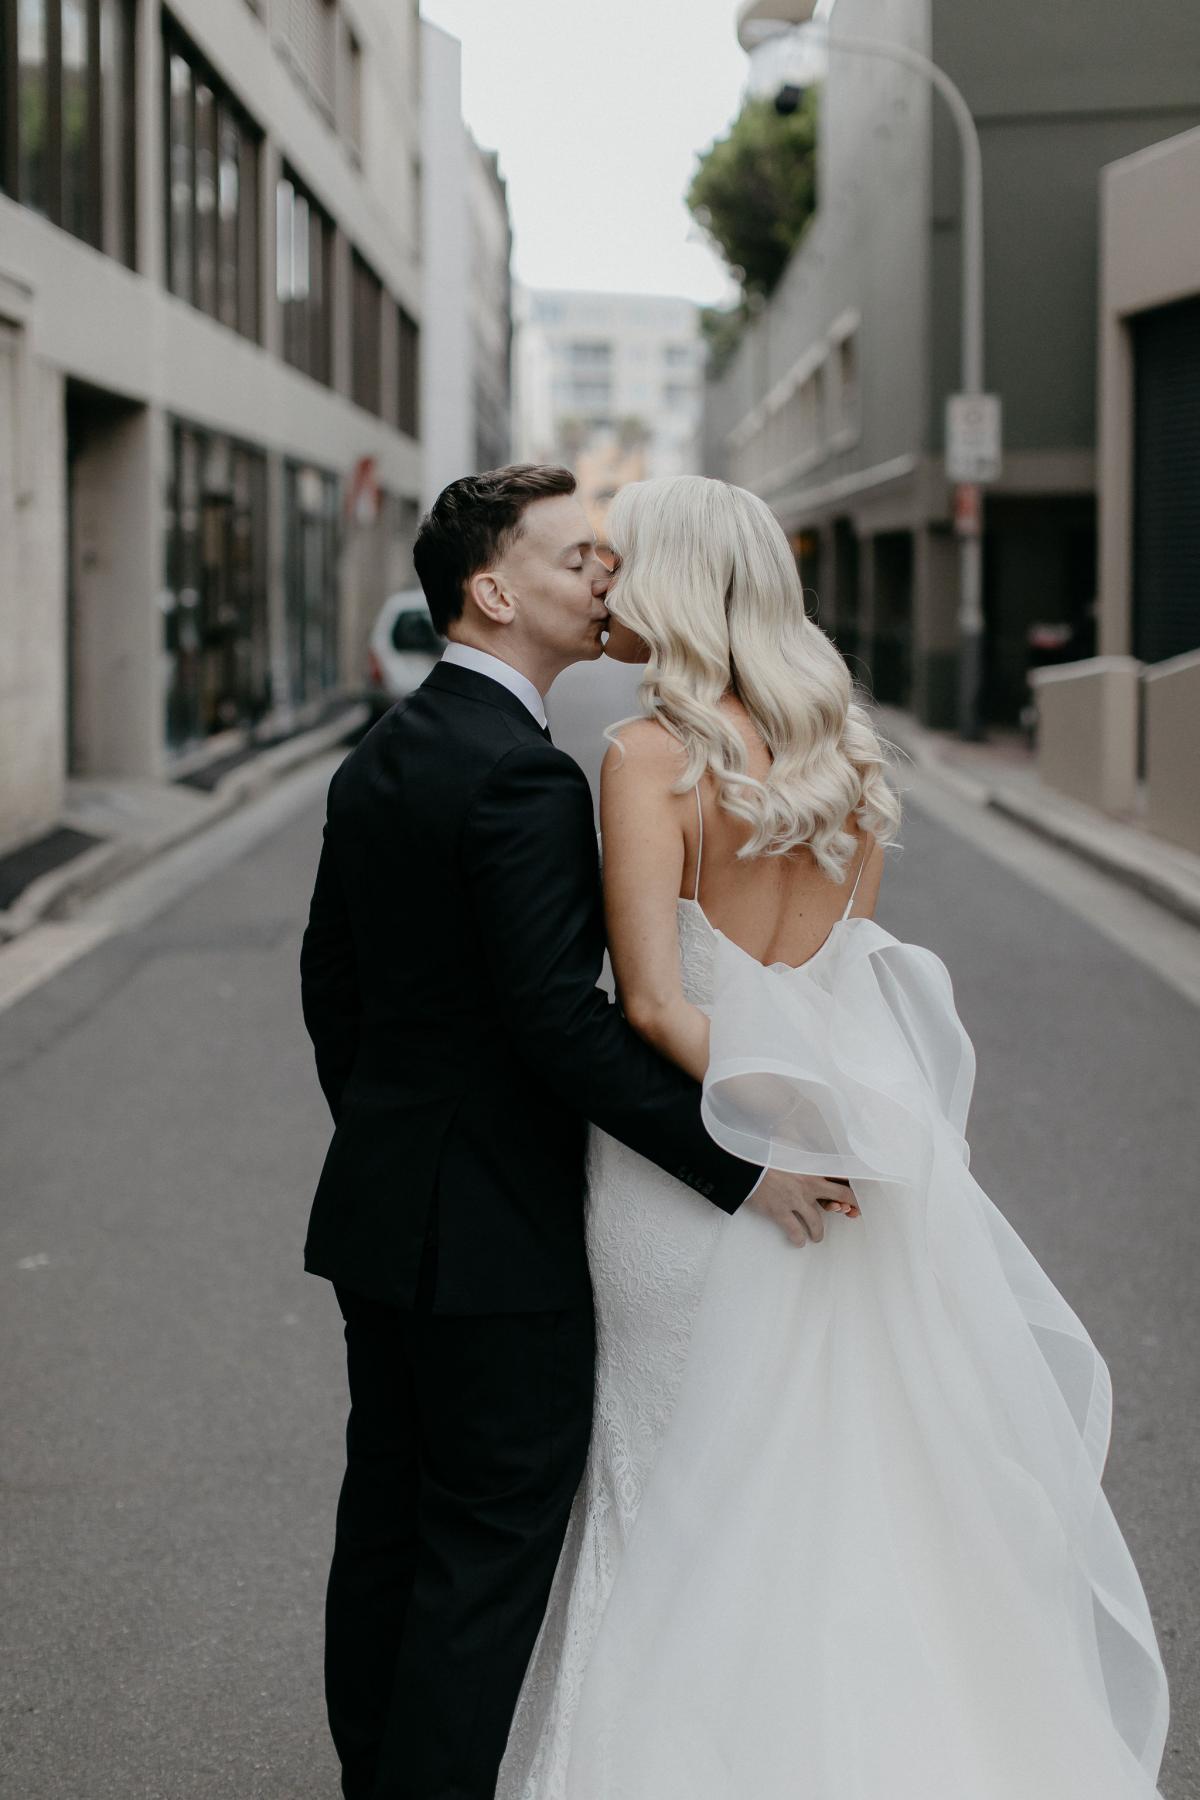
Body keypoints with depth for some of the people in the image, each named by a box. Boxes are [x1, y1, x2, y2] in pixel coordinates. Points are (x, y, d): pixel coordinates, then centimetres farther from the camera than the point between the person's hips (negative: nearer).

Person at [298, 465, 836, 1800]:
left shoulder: (376, 759, 9)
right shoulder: (522, 776, -19)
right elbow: (562, 1020, -24)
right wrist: (740, 1165, -19)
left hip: (380, 1211, 9)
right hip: (497, 1236, -9)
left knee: (388, 1528, 17)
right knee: (495, 1543, 0)